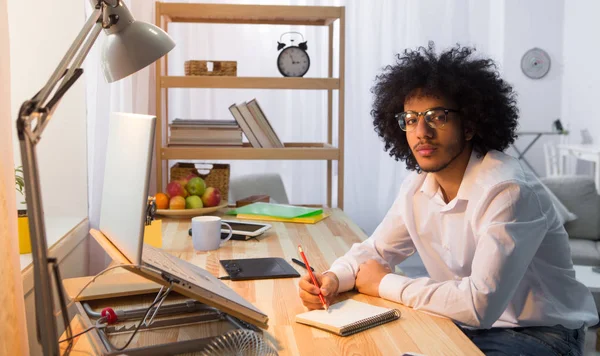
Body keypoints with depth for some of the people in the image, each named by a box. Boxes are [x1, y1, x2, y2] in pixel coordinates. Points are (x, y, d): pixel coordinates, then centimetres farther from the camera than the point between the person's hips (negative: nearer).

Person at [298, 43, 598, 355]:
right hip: (468, 325, 7)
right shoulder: (418, 186, -2)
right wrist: (333, 279, -14)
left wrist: (386, 285, -20)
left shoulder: (507, 190, -27)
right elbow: (375, 251, 9)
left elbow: (481, 304, -33)